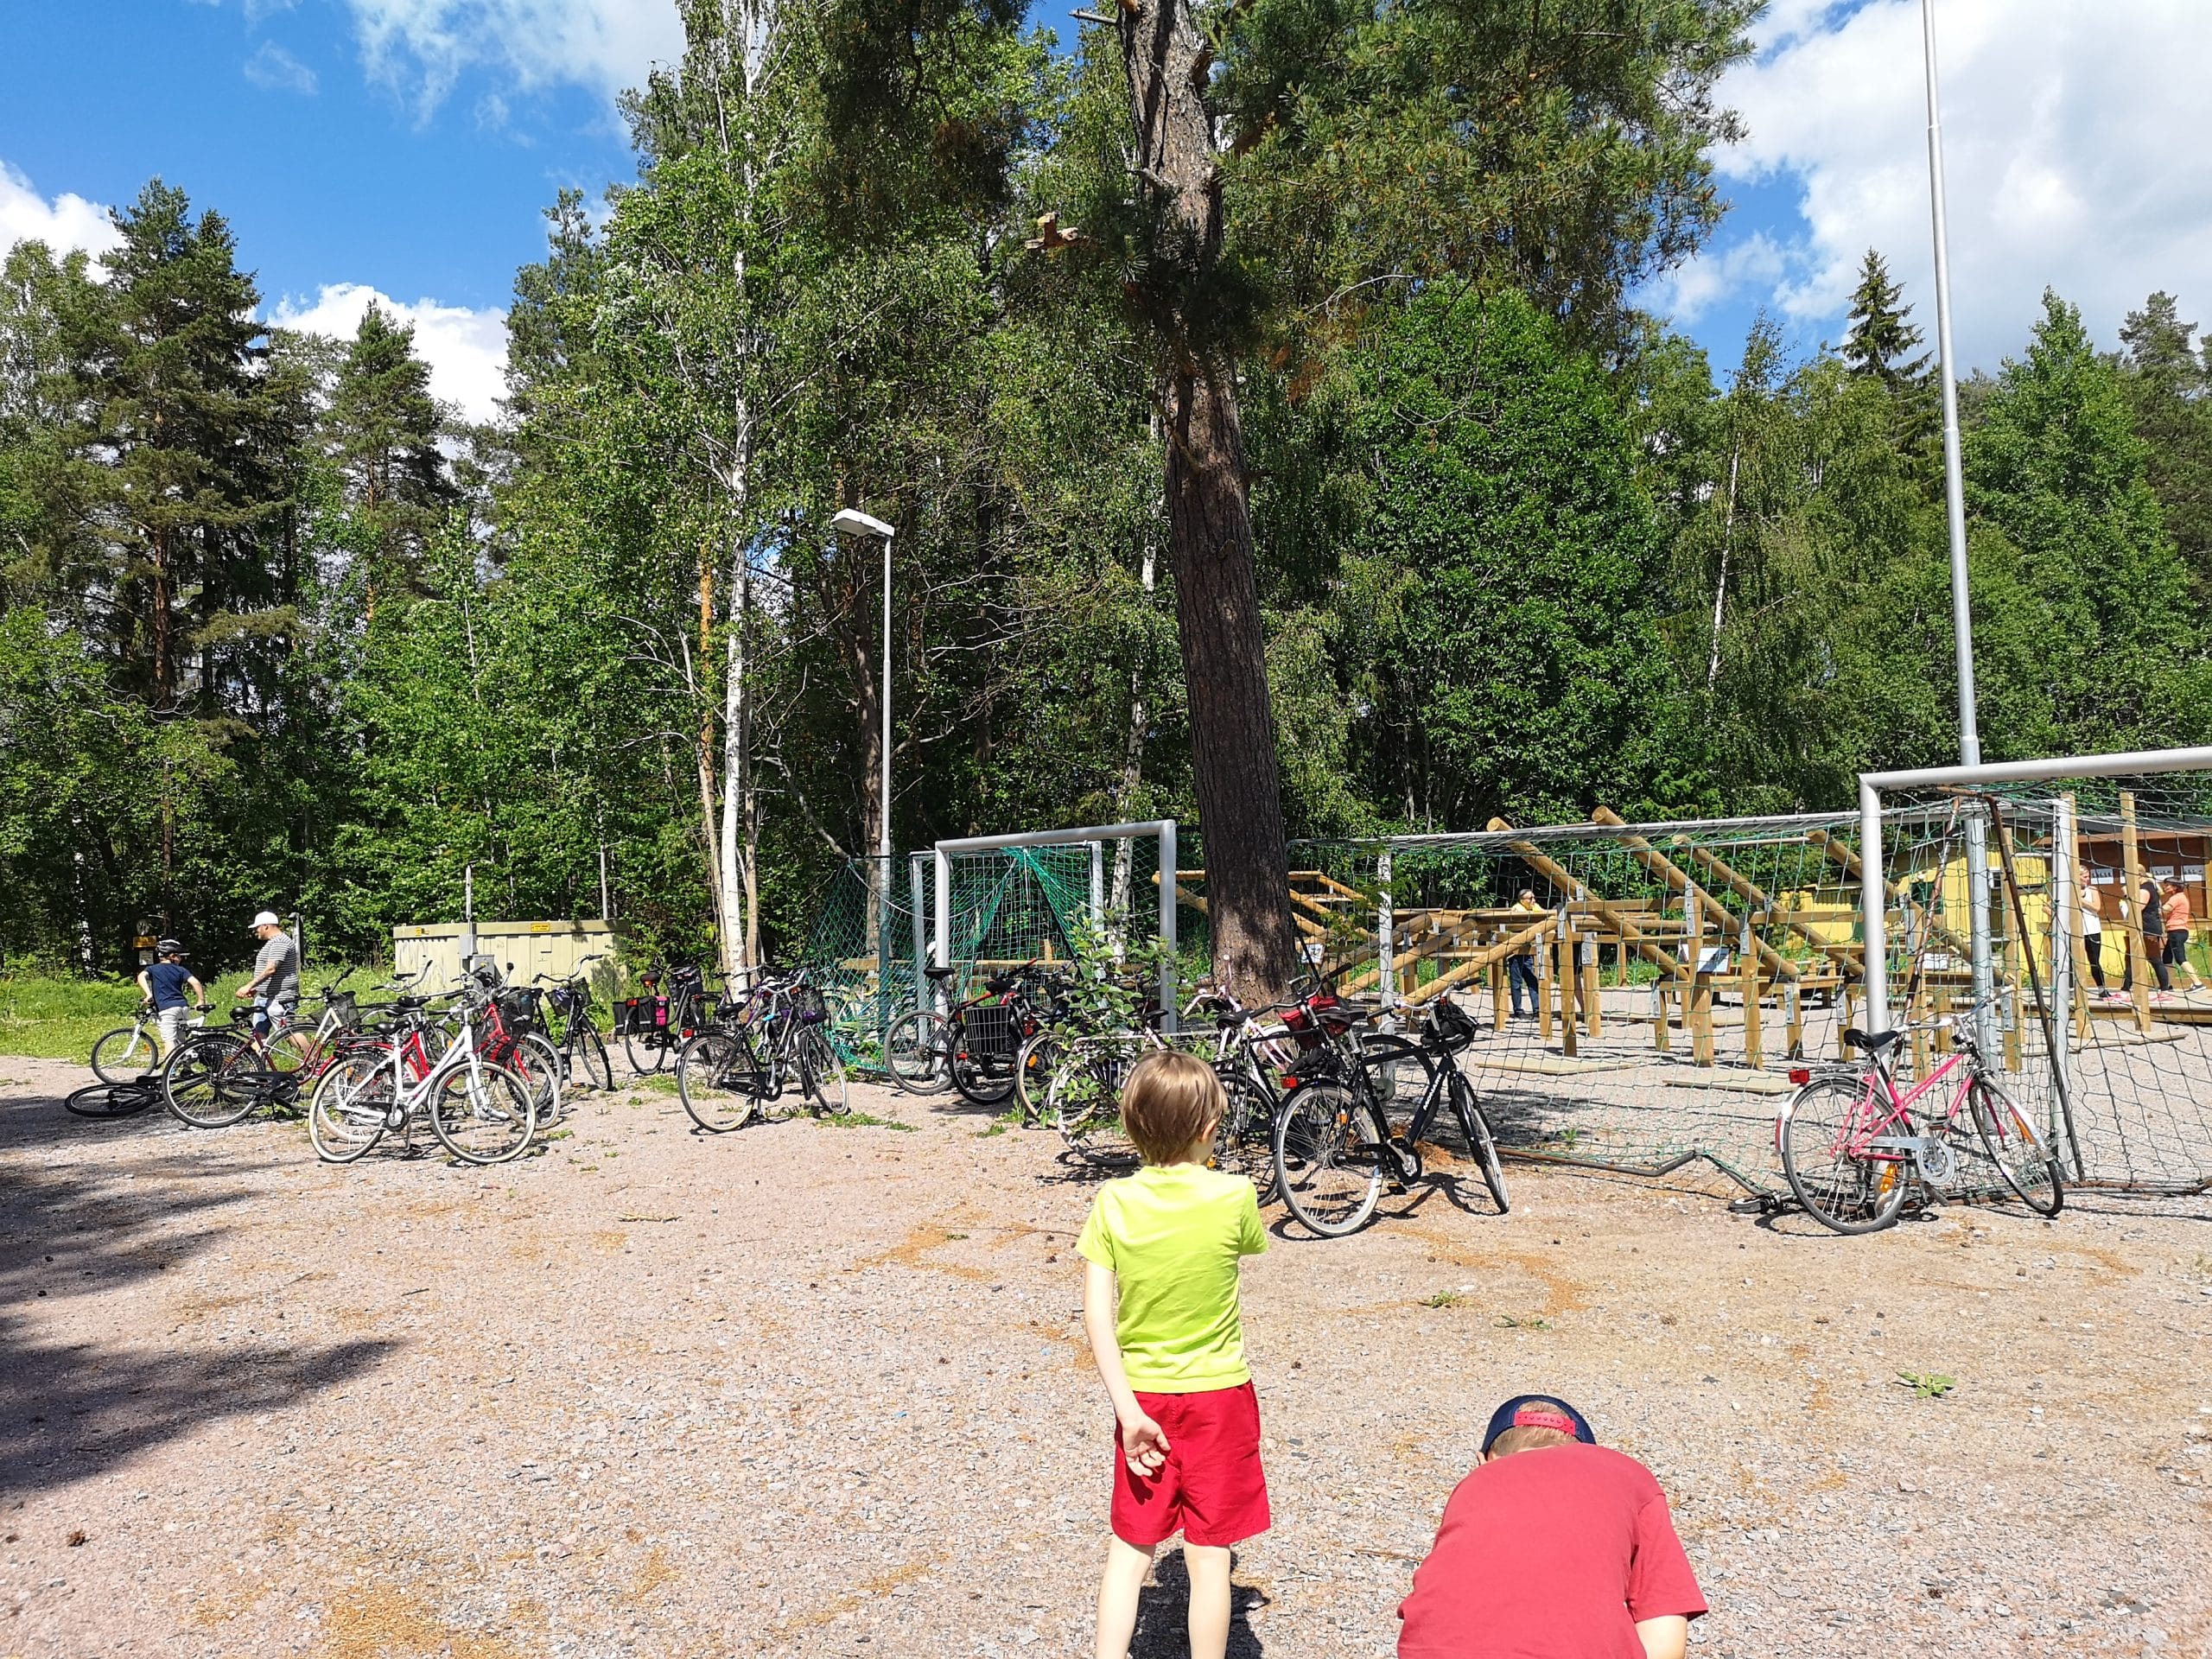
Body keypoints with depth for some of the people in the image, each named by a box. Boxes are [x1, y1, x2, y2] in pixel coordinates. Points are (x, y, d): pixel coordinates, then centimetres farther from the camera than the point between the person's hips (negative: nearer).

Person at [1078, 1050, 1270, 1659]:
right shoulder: (1233, 1196, -15)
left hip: (1142, 1396, 2)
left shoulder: (1113, 1202, -12)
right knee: (1208, 1555, 12)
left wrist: (1127, 1408, -11)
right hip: (1218, 1395, -1)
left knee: (1130, 1549, 16)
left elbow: (1097, 1317, -14)